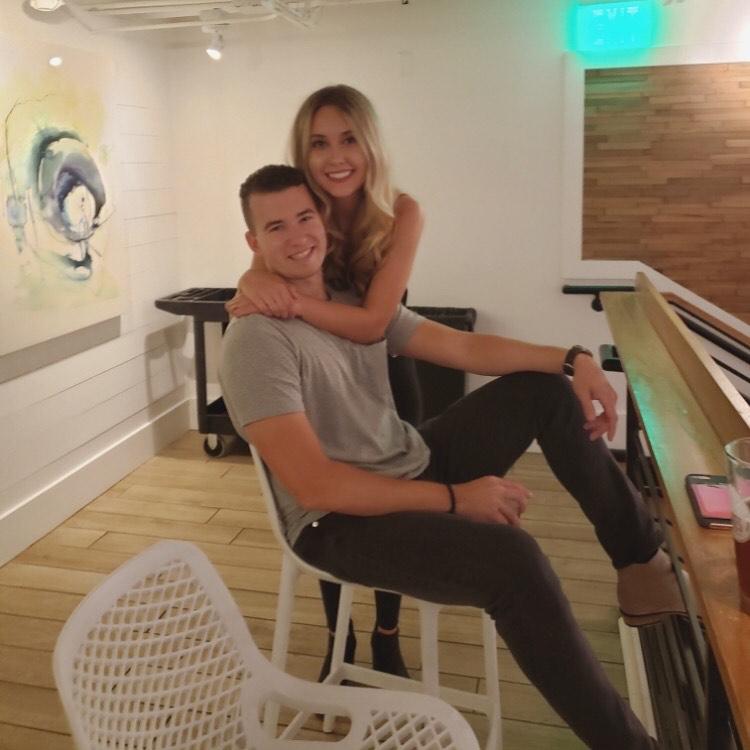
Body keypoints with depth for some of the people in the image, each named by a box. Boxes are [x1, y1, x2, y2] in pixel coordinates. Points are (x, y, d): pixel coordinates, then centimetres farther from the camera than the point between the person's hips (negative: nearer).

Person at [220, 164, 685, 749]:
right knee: (511, 556, -31)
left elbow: (464, 347, 6)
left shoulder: (359, 301, 6)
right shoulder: (257, 340, -19)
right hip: (342, 521, -8)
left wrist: (572, 358, -5)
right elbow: (313, 484, -25)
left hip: (416, 466, 9)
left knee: (545, 387, 6)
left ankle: (643, 560, 14)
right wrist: (452, 498, -23)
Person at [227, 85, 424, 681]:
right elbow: (255, 285, -21)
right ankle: (338, 638, 37)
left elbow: (373, 323, -32)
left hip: (386, 381, -1)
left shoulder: (402, 213, -22)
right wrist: (258, 281, -43)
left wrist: (288, 297, -45)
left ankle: (387, 638, 37)